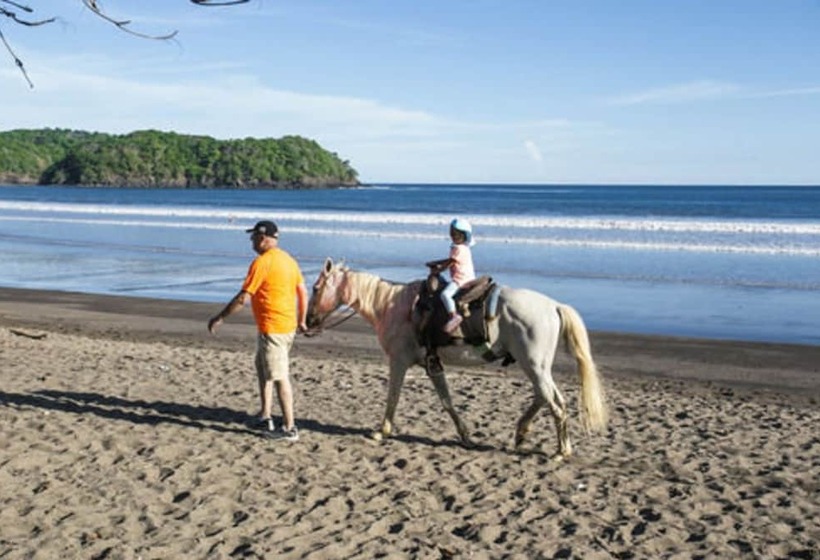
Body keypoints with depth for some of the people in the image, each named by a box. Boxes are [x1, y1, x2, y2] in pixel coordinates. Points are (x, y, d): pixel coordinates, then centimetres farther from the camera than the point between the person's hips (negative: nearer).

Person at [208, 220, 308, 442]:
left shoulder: (261, 263, -15)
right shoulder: (288, 260, 10)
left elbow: (243, 298, -16)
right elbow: (303, 292, 14)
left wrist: (219, 318, -7)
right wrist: (302, 320, 25)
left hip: (272, 328, -9)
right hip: (288, 326, 9)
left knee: (279, 377, -4)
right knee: (263, 368, 23)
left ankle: (290, 429, -1)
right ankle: (265, 417, 28)